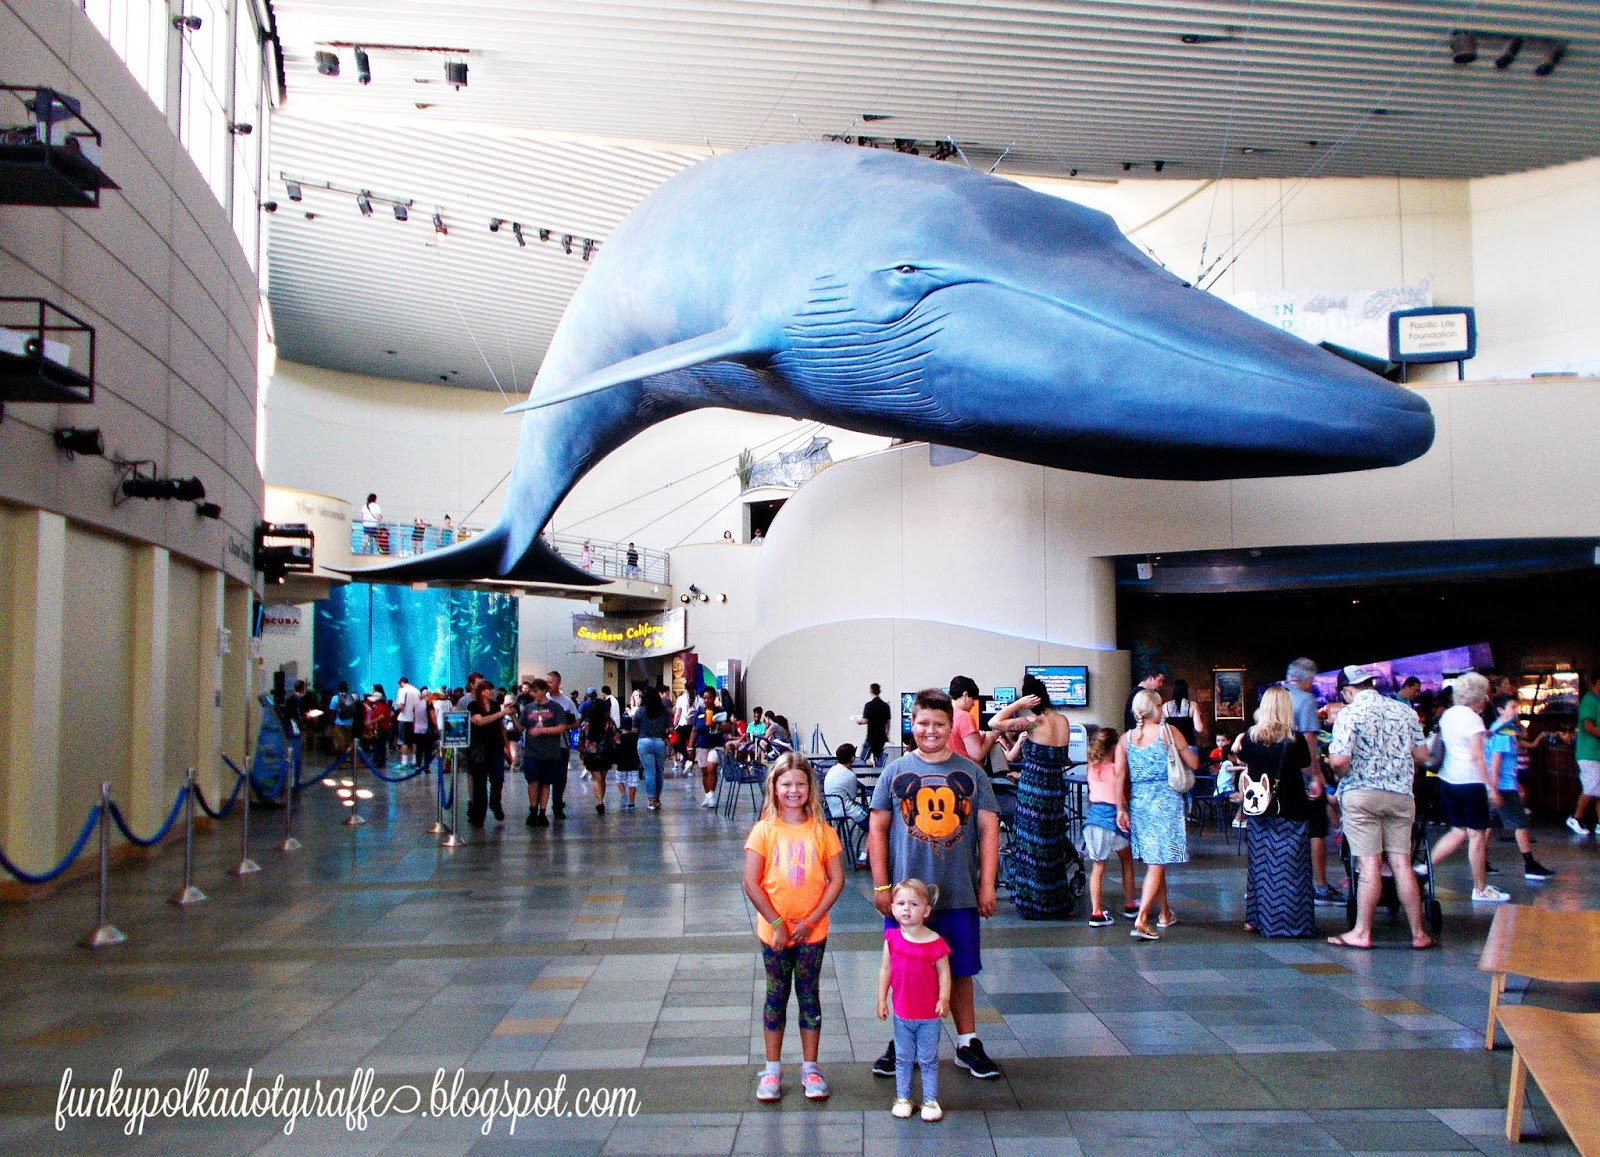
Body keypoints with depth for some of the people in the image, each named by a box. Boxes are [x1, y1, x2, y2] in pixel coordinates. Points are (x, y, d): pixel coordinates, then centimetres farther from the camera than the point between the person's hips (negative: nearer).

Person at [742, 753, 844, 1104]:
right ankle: (772, 1069, 21)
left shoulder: (822, 831, -3)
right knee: (776, 995, 10)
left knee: (809, 995, 10)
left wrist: (811, 921, -11)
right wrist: (776, 923, -12)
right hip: (774, 931, -1)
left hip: (812, 931, 1)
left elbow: (837, 880, -3)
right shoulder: (764, 830, -6)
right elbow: (751, 883, -8)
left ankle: (810, 1069, 22)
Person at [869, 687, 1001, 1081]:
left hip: (959, 895, 1)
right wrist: (881, 886, -4)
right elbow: (878, 829, 2)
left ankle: (967, 1044, 25)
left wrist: (987, 885, -2)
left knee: (960, 971, 11)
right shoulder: (896, 772, 1)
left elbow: (989, 828, 3)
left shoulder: (971, 773, 3)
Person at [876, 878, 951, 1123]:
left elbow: (944, 973, -8)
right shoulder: (892, 939, -5)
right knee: (903, 1058, 15)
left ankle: (931, 1101, 22)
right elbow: (885, 969, 2)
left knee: (928, 1060, 10)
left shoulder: (935, 943, -14)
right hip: (902, 1013, 3)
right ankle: (902, 1098, 28)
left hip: (929, 1015, -3)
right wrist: (881, 1000, 2)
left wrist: (943, 999, -18)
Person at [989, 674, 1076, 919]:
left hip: (1032, 791, -6)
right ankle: (1057, 902, 25)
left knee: (1032, 846, 4)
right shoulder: (1064, 721, 2)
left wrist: (1018, 704, -13)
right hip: (1057, 790, 6)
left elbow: (995, 722, -18)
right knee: (1053, 846, 17)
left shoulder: (1034, 723, -17)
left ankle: (1035, 903, 10)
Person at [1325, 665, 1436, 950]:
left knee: (1370, 864, -3)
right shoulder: (1406, 711, 8)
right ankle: (1418, 934, 9)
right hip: (1401, 796, 4)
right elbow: (1421, 754, 10)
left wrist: (1342, 775, 4)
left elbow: (1339, 759, -16)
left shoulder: (1350, 713, -7)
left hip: (1361, 795, -4)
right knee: (1402, 863, 7)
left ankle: (1362, 933, 4)